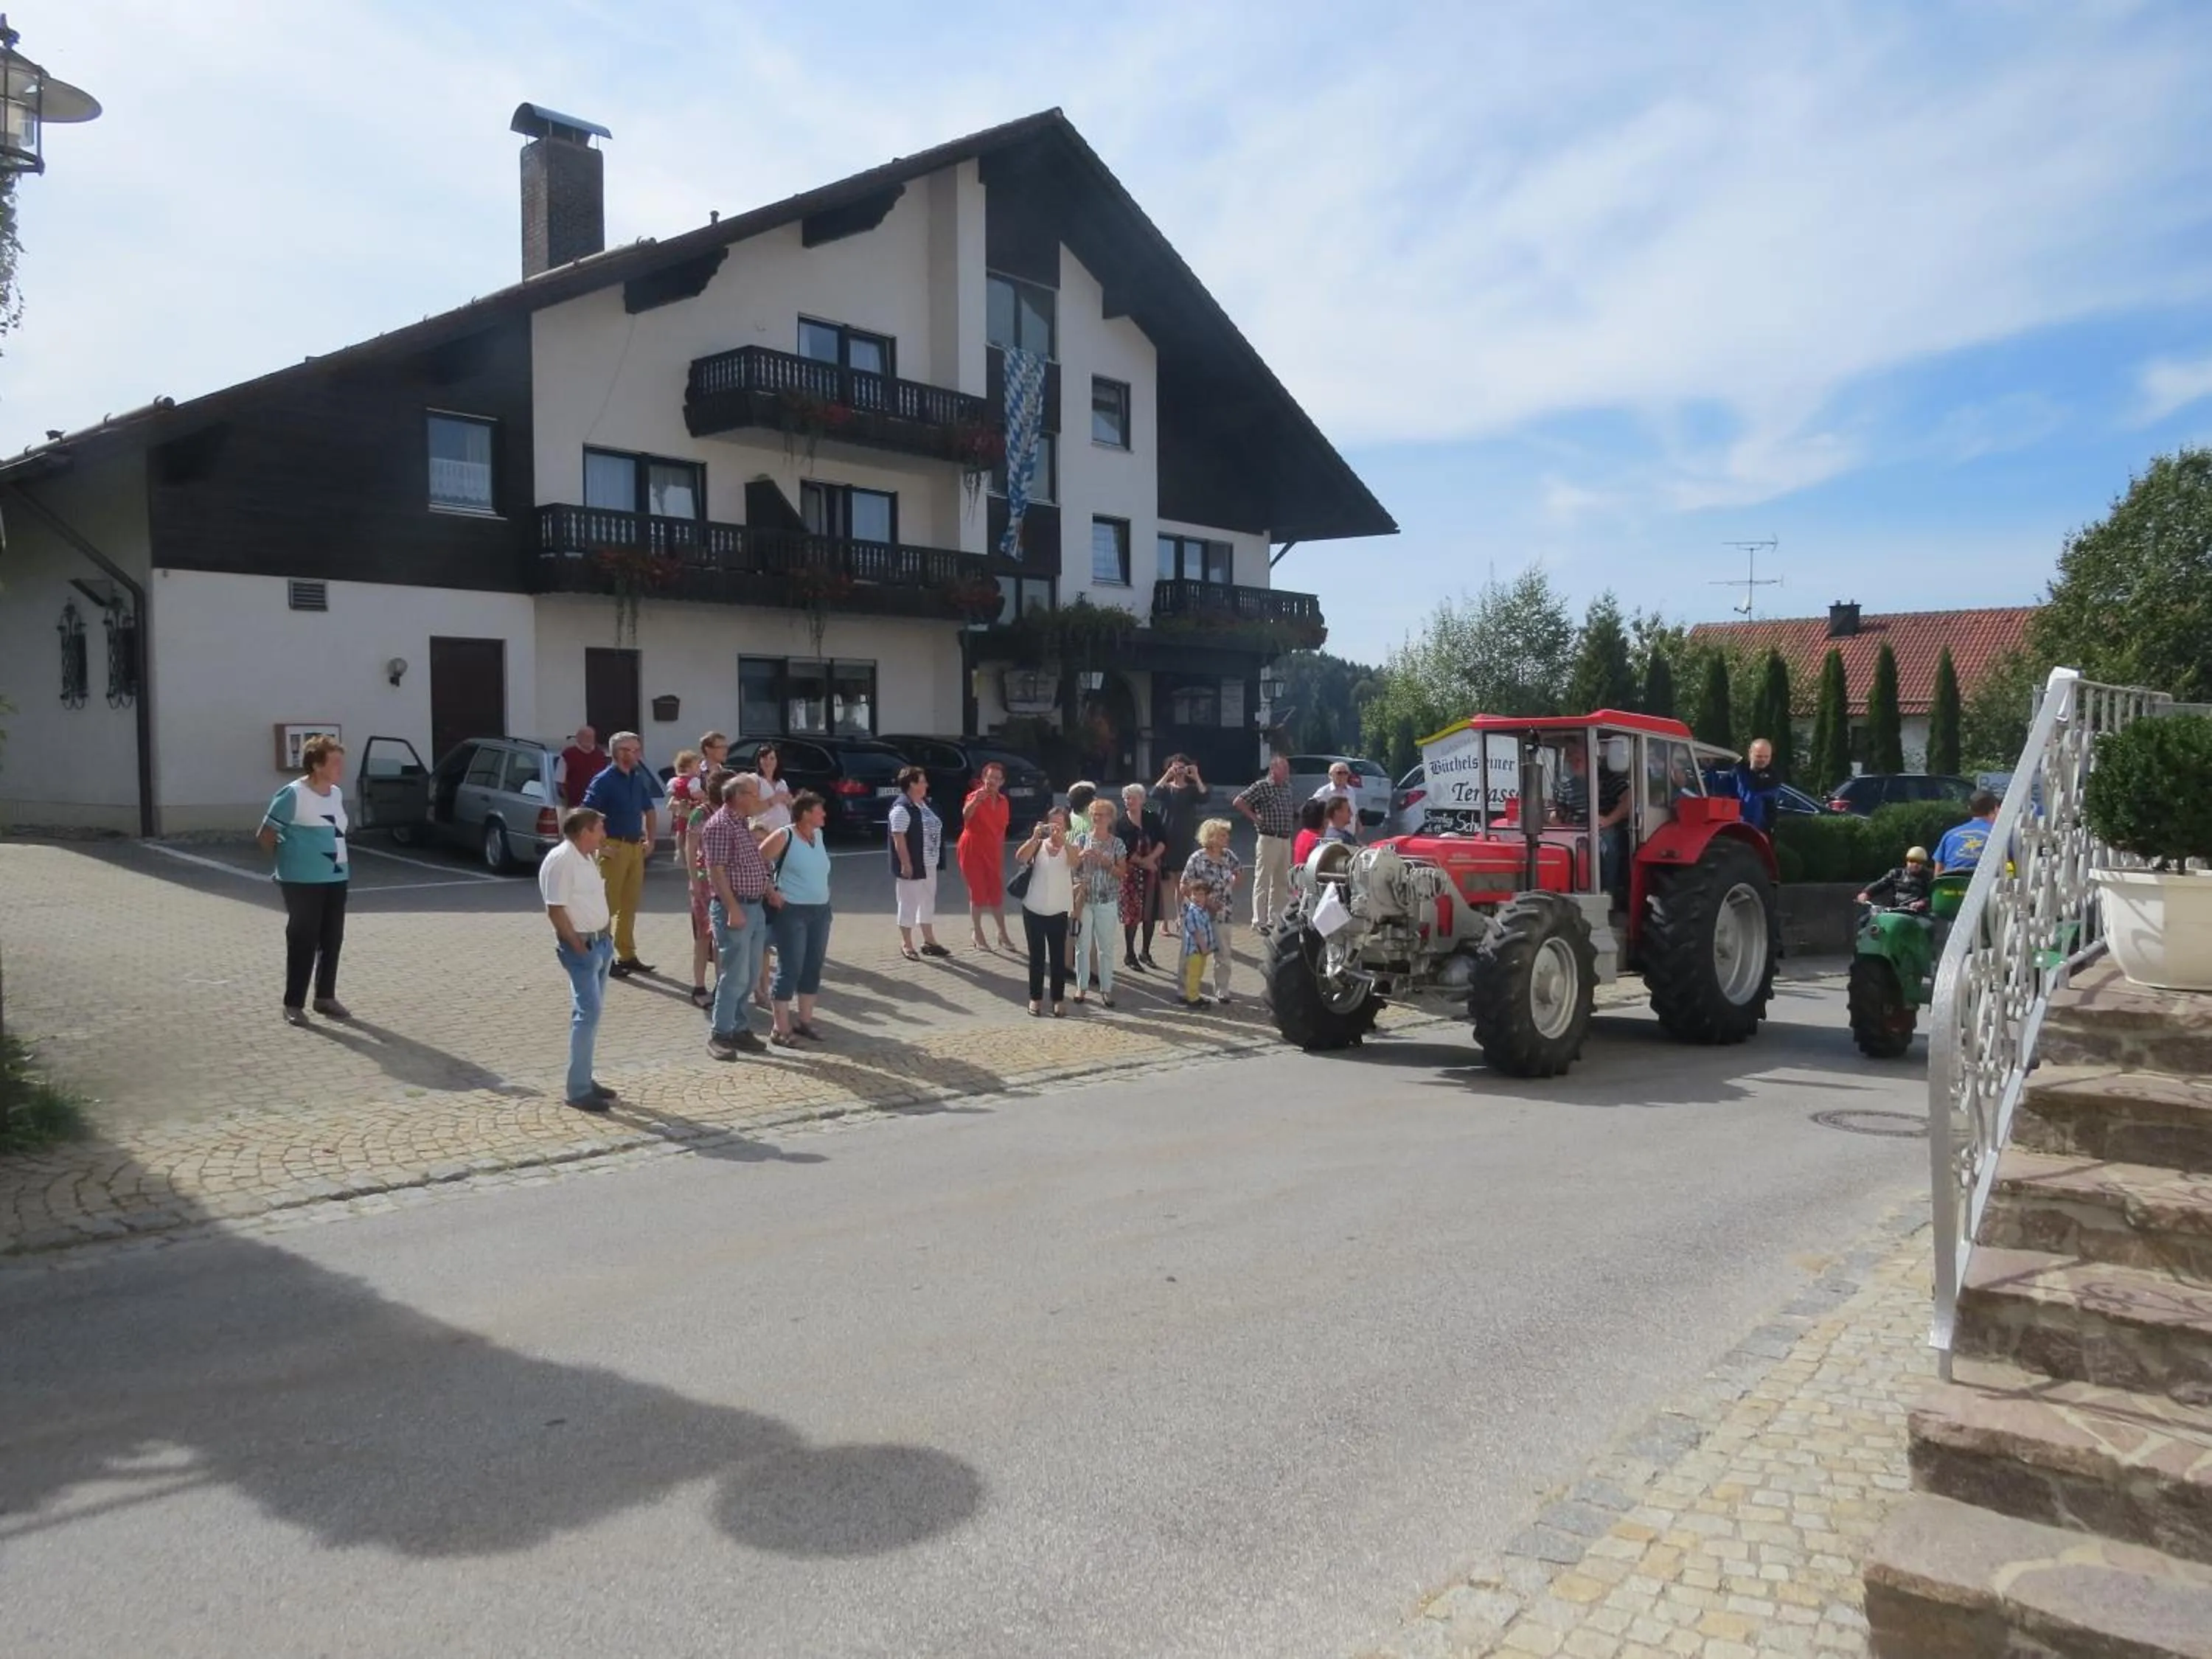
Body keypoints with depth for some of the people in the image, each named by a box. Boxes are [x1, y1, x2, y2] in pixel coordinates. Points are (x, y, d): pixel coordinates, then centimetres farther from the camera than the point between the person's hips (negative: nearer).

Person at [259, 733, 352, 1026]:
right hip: (303, 882, -7)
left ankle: (326, 997, 23)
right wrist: (290, 860, 2)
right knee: (303, 942, -2)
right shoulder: (293, 795, -14)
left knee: (332, 940, 11)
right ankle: (293, 1004, 7)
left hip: (336, 879, 7)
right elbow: (265, 837, -9)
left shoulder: (337, 794, 8)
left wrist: (337, 860, 12)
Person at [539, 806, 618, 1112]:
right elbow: (555, 910, -21)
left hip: (600, 941, 10)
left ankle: (584, 1079, 23)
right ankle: (577, 1090, -7)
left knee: (592, 1012, 14)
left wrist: (604, 939, 14)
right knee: (588, 1012, -11)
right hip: (581, 945, -10)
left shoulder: (587, 857, 12)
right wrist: (578, 946, -18)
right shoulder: (561, 860, -17)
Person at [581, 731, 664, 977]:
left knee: (630, 905, 12)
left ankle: (627, 955, 21)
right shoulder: (605, 780, -10)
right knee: (609, 903, -2)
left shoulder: (639, 779, 12)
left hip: (636, 847, 7)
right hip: (614, 848, -7)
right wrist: (600, 845, -17)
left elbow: (648, 810, 25)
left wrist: (649, 840, 18)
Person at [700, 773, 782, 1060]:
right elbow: (717, 871, -19)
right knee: (735, 976, -6)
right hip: (735, 908, -9)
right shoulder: (720, 825, -14)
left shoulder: (744, 824, 15)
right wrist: (733, 909, -22)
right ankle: (720, 1035, 3)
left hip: (756, 907, 9)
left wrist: (770, 891, 14)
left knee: (750, 975, 13)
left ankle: (740, 1029, 21)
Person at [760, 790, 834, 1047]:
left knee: (813, 968, 11)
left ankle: (805, 1021, 23)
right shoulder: (784, 836, -13)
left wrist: (823, 899, 15)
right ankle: (780, 1029, 2)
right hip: (792, 912, -7)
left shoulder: (818, 835, 8)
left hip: (821, 910, 7)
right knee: (790, 969, -4)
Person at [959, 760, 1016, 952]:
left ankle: (1003, 934, 18)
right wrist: (975, 801, -59)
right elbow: (966, 815, -38)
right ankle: (976, 932, 12)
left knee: (997, 893, 8)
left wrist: (1002, 859, 15)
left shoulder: (1003, 802, 6)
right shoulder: (975, 796, -14)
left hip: (992, 852, 5)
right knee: (978, 893, 0)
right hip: (972, 850, -5)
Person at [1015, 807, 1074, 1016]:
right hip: (1033, 910, 1)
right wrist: (1034, 837, -25)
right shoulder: (1038, 845, 2)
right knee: (1036, 956, 8)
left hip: (1058, 912, -1)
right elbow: (1019, 858, -15)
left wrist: (1062, 839, -29)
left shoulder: (1069, 847, 1)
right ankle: (1035, 998, 16)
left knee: (1058, 957, 4)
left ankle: (1059, 999, 12)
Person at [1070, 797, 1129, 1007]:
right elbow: (1070, 867, 3)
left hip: (1107, 902, -1)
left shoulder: (1117, 843, -1)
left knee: (1106, 947, 5)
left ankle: (1106, 988, 14)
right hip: (1083, 899, 1)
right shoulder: (1082, 839, 1)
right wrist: (1081, 856, -15)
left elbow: (1123, 873, -1)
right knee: (1083, 945, 7)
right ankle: (1081, 986, 18)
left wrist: (1107, 863, -16)